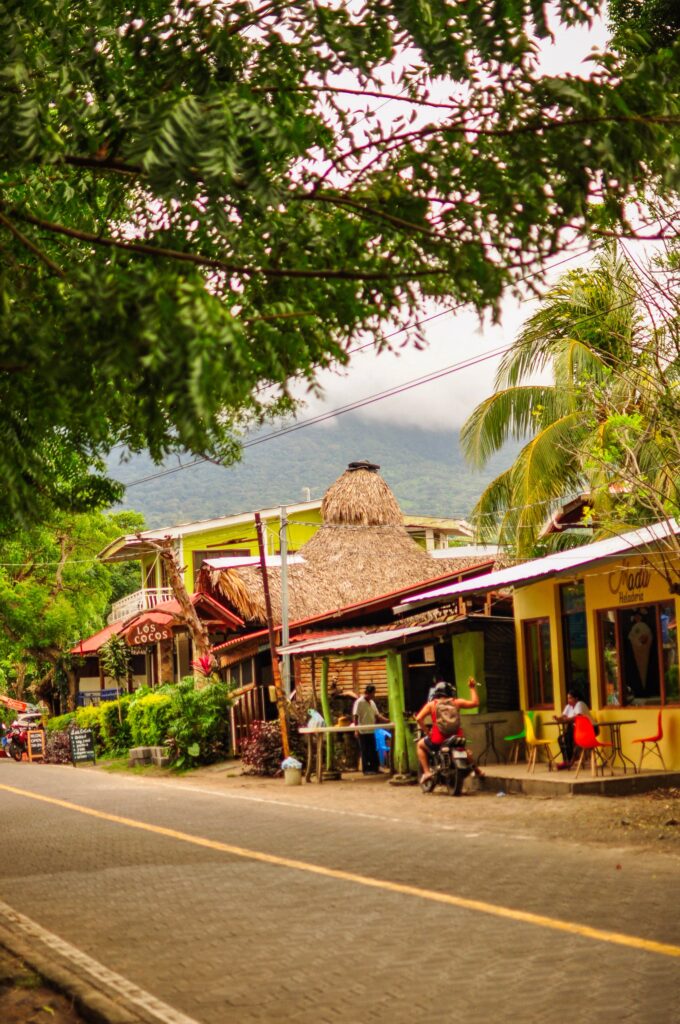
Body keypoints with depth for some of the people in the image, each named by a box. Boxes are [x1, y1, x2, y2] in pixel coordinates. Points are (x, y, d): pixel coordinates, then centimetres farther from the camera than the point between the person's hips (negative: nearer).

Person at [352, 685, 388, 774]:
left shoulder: (372, 702, 13)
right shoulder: (359, 702, -11)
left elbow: (377, 715, 13)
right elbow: (355, 716, -13)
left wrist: (387, 720, 0)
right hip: (363, 731, -7)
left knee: (373, 751, 8)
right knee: (365, 751, -2)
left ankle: (375, 768, 13)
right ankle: (366, 769, 4)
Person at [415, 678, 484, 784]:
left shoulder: (431, 704, 4)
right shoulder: (456, 702, 6)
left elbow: (419, 718, -6)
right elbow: (475, 703, 11)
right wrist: (473, 688, 21)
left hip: (438, 739, -3)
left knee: (420, 745, 26)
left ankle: (426, 772, 11)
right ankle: (477, 770, 31)